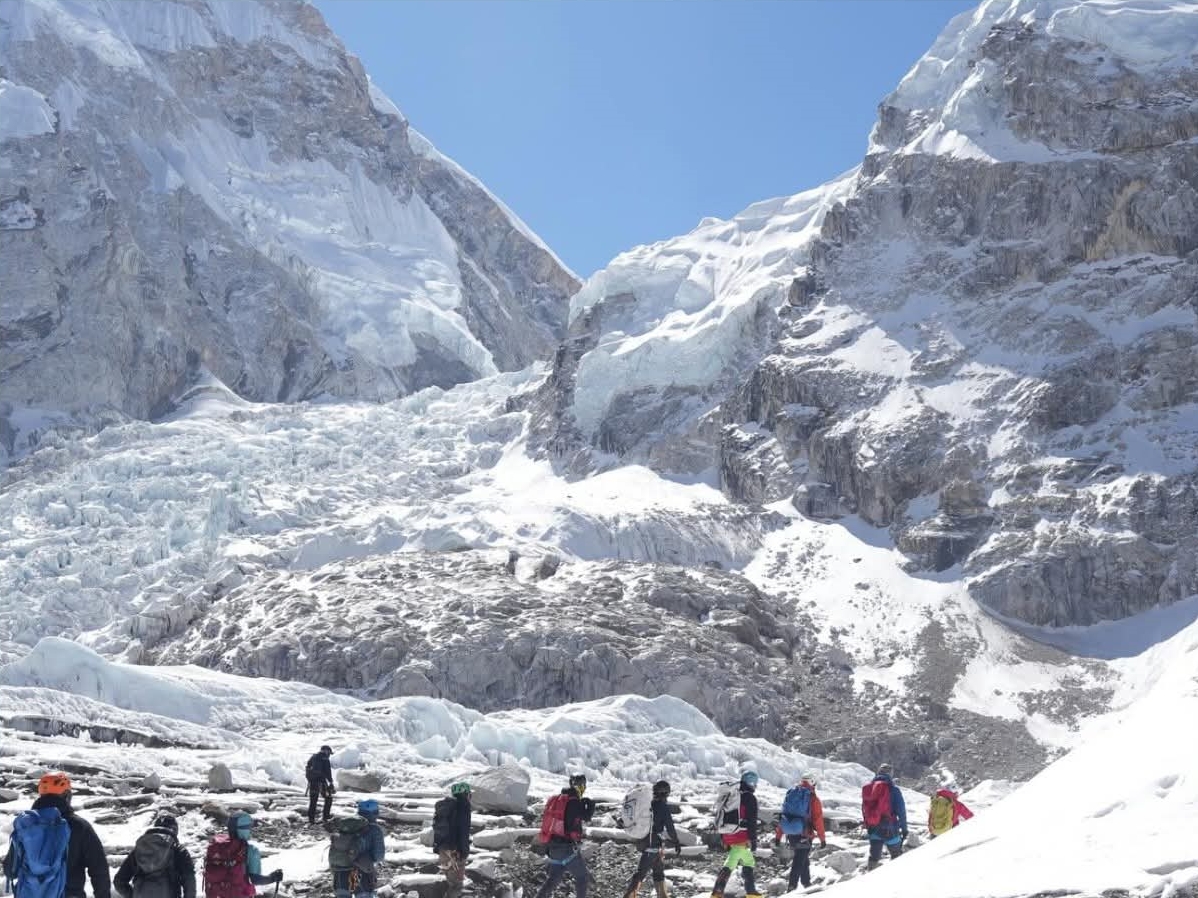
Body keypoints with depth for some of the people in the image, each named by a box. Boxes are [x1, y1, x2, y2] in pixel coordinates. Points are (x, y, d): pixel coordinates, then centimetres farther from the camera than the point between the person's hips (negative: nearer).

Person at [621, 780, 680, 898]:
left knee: (659, 870, 20)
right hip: (655, 845, -7)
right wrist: (677, 843, 1)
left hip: (644, 843, 7)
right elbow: (670, 827, -12)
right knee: (641, 872, -6)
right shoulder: (663, 806, -15)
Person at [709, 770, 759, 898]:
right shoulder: (750, 798, -7)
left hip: (728, 837, 8)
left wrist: (723, 838, 24)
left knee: (749, 861, 20)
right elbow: (752, 821, -12)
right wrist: (753, 840, -10)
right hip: (741, 838, -8)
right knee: (730, 864, -12)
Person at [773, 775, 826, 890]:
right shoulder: (814, 800, -6)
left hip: (791, 834, 6)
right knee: (799, 861, -2)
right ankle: (792, 886, -8)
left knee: (803, 858, 22)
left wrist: (778, 835, 16)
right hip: (805, 836, -6)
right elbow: (818, 821, -9)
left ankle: (806, 883, 30)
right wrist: (823, 838, -1)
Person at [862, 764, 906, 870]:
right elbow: (901, 811, -8)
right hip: (889, 829, -4)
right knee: (897, 855, 12)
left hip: (873, 828, 4)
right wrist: (904, 828, 1)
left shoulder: (867, 788, 5)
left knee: (874, 856, 14)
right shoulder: (893, 790, -10)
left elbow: (864, 810, 12)